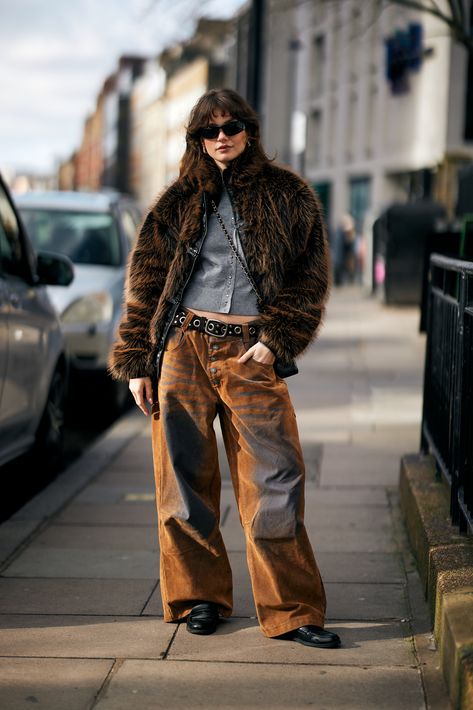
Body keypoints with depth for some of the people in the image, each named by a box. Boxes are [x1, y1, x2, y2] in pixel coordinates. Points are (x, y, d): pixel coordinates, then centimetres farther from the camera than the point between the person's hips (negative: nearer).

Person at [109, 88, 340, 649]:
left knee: (273, 481, -6)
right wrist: (137, 362, 4)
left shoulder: (288, 197, 8)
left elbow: (311, 278, 6)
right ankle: (200, 597, 19)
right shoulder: (180, 202, 11)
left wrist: (275, 340, -5)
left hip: (251, 353, -1)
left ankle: (291, 611, 2)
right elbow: (145, 283, 10)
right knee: (185, 476, 4)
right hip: (183, 346, 2)